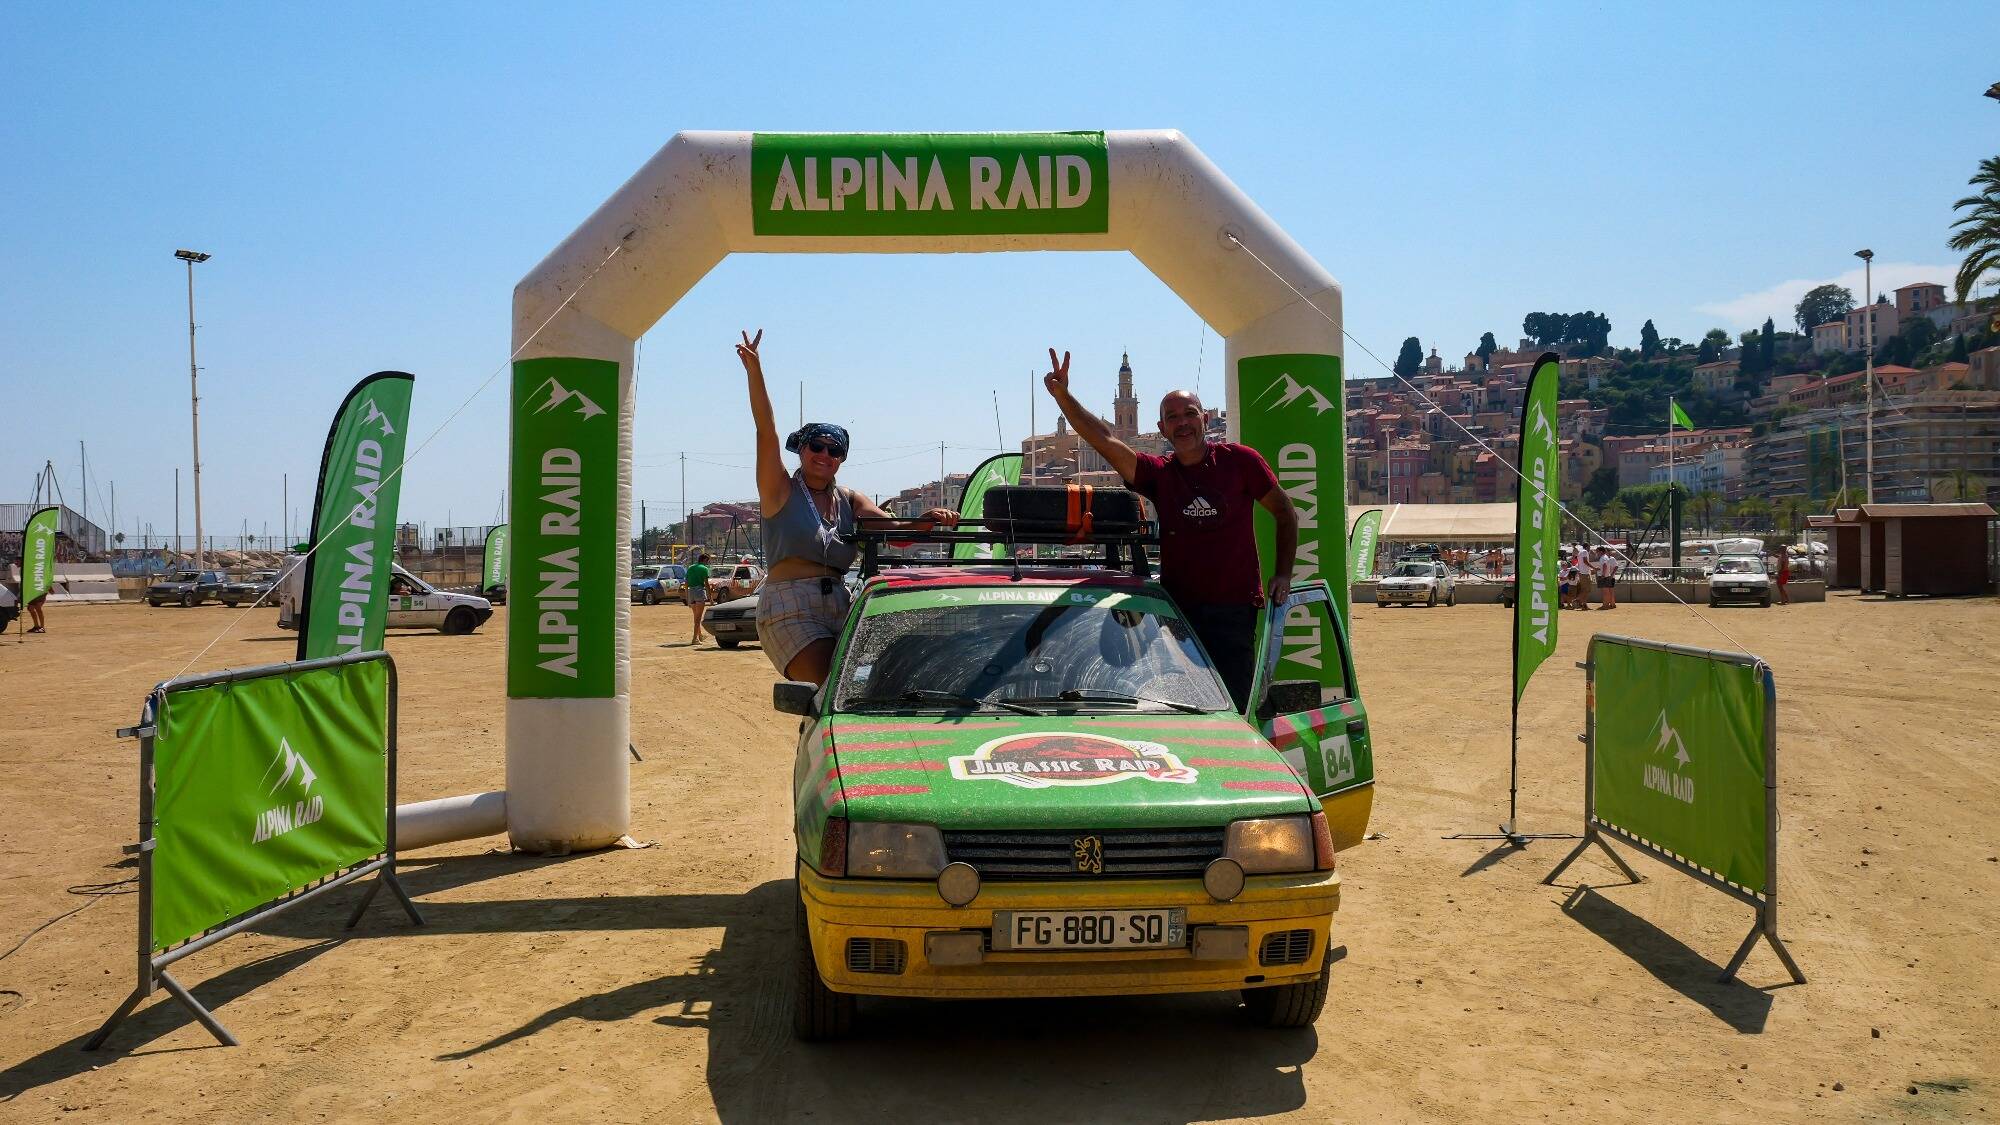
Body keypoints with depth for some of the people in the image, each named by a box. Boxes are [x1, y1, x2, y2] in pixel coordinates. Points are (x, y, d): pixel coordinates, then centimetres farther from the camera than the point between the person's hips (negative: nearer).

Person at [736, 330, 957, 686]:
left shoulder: (848, 500, 16)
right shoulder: (781, 491, 3)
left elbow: (891, 525, -1)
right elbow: (767, 431, -9)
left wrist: (924, 521, -22)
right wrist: (754, 371, -20)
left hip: (839, 607, 6)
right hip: (790, 608, -6)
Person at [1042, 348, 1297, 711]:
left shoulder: (1239, 460, 0)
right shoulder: (1158, 474, 4)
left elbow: (1285, 514, 9)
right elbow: (1104, 440, -8)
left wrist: (1282, 575, 2)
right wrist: (1062, 396, -20)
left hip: (1234, 611, -2)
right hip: (1177, 609, 2)